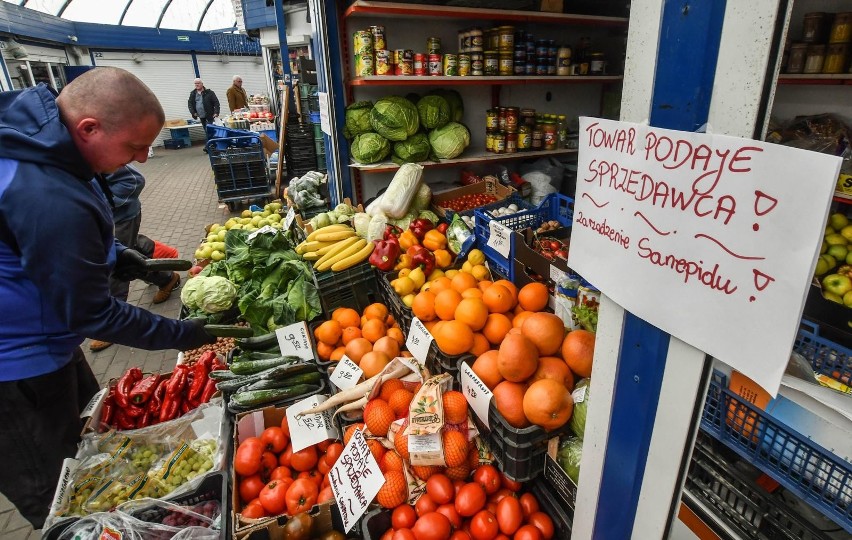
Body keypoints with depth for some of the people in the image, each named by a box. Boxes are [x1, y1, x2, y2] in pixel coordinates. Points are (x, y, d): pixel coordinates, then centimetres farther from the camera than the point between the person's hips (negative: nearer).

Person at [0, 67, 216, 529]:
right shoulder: (52, 201, -36)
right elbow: (89, 314, -24)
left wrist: (116, 256, 6)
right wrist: (181, 335, -15)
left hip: (41, 343, 10)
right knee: (58, 502, 12)